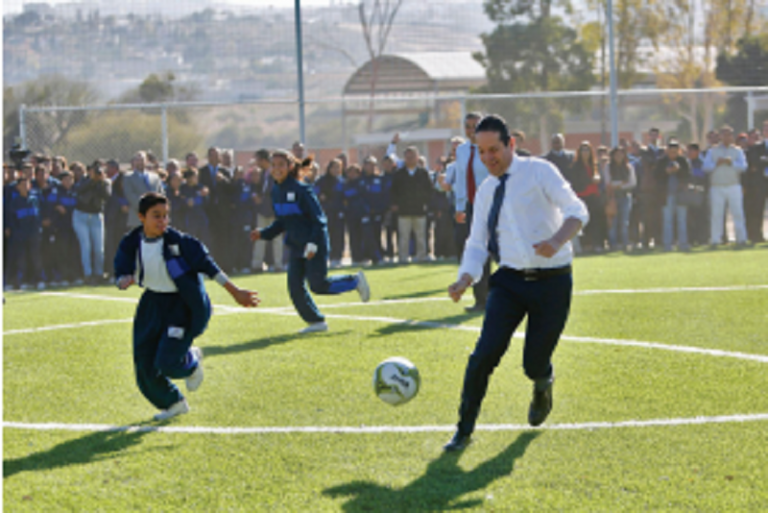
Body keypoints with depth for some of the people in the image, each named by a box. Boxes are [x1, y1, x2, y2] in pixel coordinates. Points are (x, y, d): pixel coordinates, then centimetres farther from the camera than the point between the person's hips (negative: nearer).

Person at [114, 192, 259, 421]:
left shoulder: (177, 241, -19)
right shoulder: (132, 243, -7)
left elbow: (207, 265, -14)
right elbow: (121, 274, -1)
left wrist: (235, 292, -12)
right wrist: (124, 281, -27)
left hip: (183, 305, -5)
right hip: (153, 305, 5)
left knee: (166, 363, -16)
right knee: (145, 363, 4)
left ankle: (192, 361, 22)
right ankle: (173, 403, 30)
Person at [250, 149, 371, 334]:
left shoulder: (301, 190, -17)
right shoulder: (276, 191, 6)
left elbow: (319, 220, -17)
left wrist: (312, 244, -24)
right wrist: (263, 233, 3)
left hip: (314, 245, -7)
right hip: (296, 246, 7)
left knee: (318, 285, -6)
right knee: (295, 286, 0)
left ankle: (355, 281, 16)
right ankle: (315, 321, 12)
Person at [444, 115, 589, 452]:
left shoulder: (539, 172, -4)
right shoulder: (486, 191, 10)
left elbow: (576, 211, -12)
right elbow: (477, 244, 11)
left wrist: (558, 240, -33)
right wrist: (464, 281, -9)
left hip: (552, 282, -3)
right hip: (510, 281, 3)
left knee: (534, 364, -1)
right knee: (486, 352, -15)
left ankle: (543, 386, 38)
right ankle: (464, 430, -3)